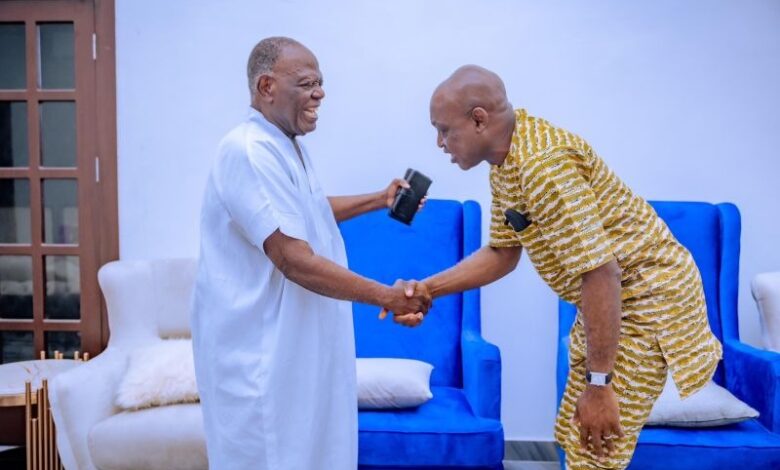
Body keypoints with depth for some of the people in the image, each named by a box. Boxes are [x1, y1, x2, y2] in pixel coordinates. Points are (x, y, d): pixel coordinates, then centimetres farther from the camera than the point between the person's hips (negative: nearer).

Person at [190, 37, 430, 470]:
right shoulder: (251, 151, -24)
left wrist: (378, 200, 16)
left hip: (293, 337, 10)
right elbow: (296, 261, -28)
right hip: (257, 345, -10)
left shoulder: (288, 146, 10)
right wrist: (387, 297, -25)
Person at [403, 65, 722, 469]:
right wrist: (426, 289, -1)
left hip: (646, 298, -10)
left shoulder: (543, 164, -29)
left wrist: (599, 384, -27)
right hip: (609, 298, 10)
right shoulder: (504, 163, 3)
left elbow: (600, 273, -31)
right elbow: (502, 253, 9)